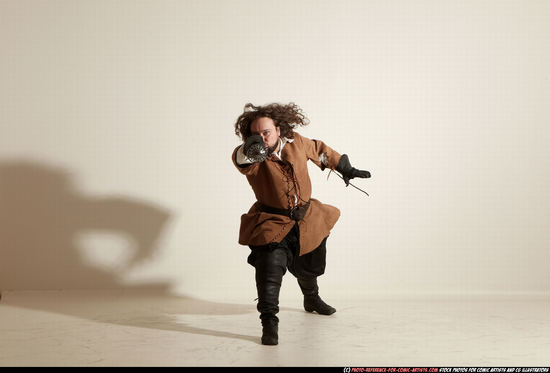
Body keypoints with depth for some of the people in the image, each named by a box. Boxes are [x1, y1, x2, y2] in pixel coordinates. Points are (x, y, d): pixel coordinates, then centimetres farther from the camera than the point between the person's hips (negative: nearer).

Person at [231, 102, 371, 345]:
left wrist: (345, 168, 16)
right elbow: (241, 159, -48)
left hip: (307, 220, 4)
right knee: (270, 267, -27)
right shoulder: (253, 158, -23)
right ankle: (269, 321, -15)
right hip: (271, 224, -4)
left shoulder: (296, 143, -11)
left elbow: (319, 150, 9)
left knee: (308, 266, 25)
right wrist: (251, 150, -71)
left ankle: (311, 299, 55)